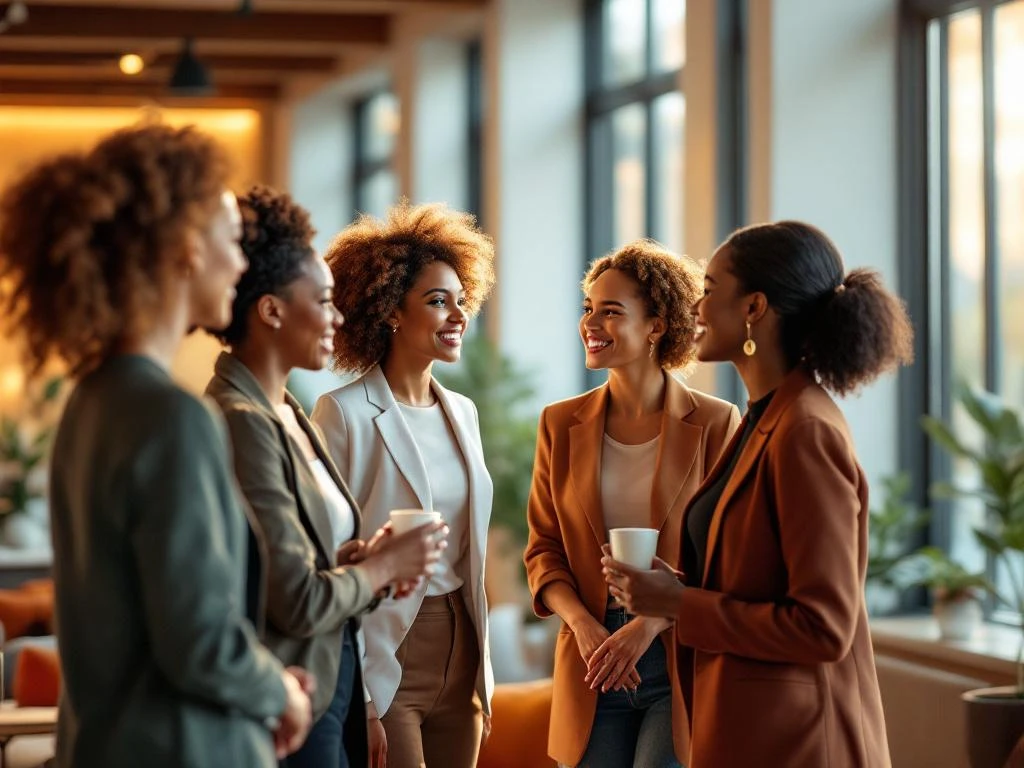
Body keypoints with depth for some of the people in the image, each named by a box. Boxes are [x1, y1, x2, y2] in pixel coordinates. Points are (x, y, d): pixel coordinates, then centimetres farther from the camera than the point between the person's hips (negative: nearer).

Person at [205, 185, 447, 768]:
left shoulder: (290, 416, 10)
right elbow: (298, 604, -22)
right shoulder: (241, 422, -19)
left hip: (334, 684, 9)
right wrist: (384, 566, -6)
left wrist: (353, 560, -2)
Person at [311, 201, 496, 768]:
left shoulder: (463, 413, 11)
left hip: (459, 655, 7)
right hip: (383, 657, -6)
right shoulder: (344, 413, -10)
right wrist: (355, 702, -14)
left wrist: (483, 677, 14)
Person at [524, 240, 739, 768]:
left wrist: (649, 626, -16)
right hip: (593, 667, 3)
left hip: (684, 664, -3)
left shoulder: (715, 424, -4)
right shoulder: (561, 424, 7)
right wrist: (583, 624, -9)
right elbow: (543, 550, 9)